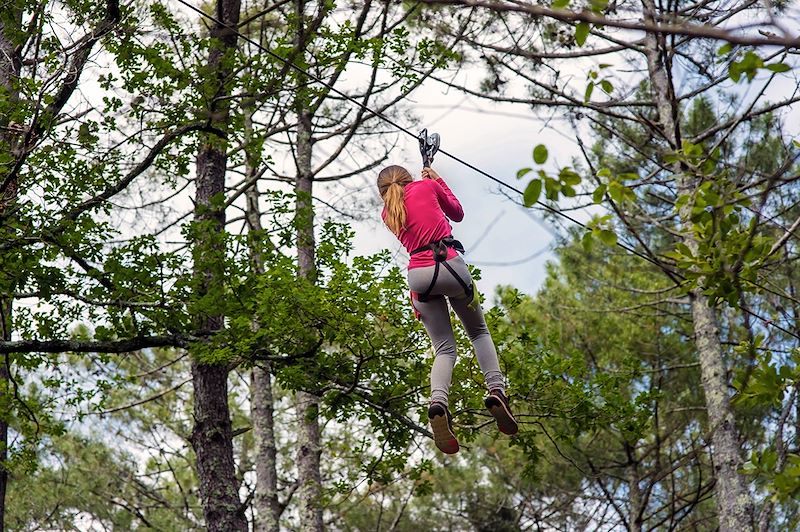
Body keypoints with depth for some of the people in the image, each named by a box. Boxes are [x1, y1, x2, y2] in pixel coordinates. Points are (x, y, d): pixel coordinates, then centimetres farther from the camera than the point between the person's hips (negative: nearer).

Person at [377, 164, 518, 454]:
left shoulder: (387, 213, 19)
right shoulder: (426, 186, 12)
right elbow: (457, 214, 26)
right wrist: (437, 180, 35)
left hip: (417, 275, 2)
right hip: (449, 264, -2)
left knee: (444, 348, 7)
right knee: (479, 332, 18)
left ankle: (438, 403, -23)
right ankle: (496, 390, -4)